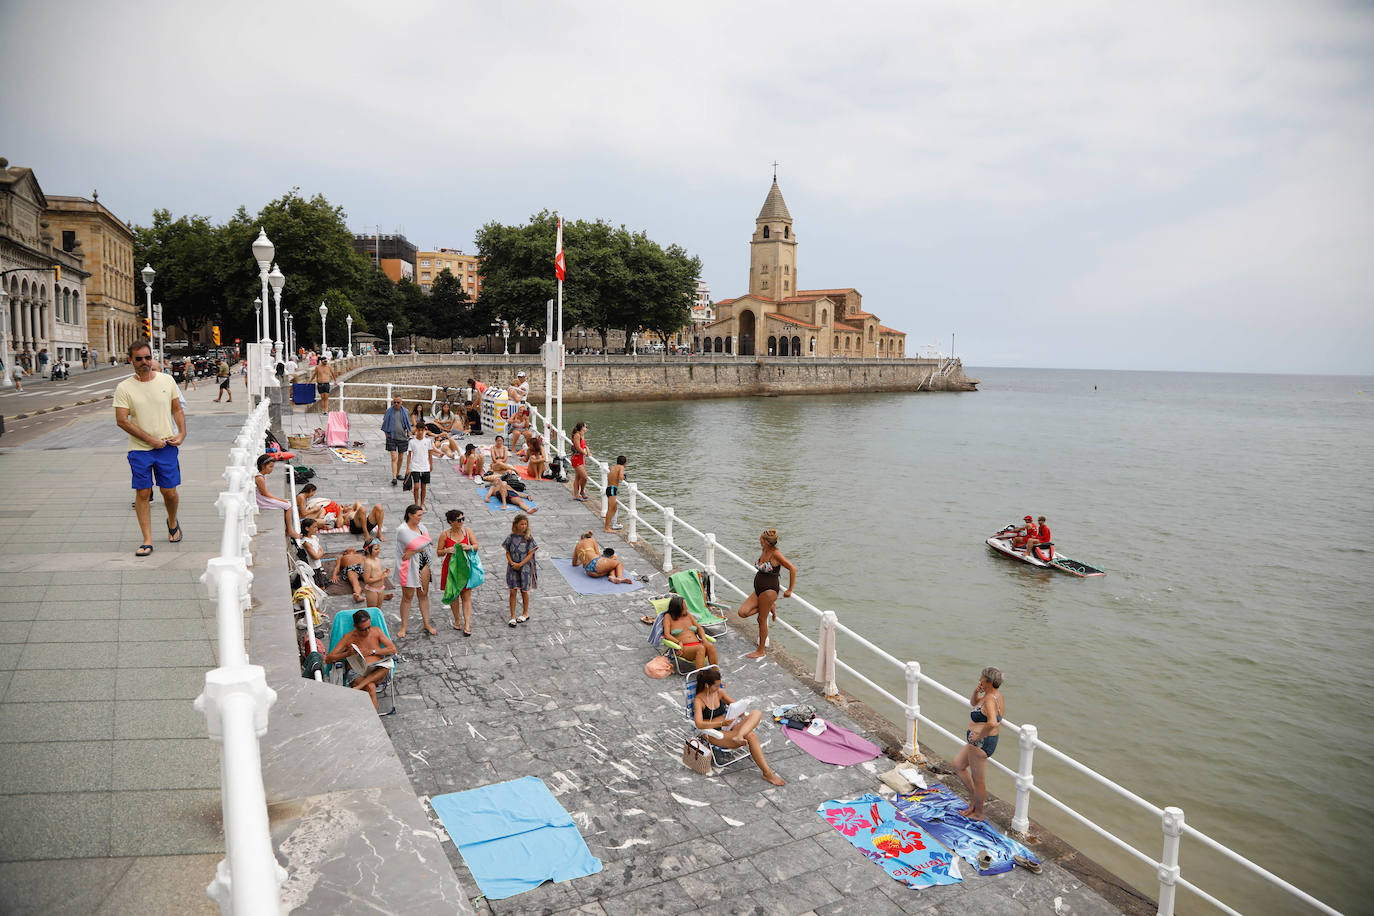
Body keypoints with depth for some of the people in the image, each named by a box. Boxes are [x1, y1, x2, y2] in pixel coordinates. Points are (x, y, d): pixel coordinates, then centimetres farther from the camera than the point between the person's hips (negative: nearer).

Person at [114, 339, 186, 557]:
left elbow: (178, 410, 12)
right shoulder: (124, 388, -3)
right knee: (142, 493, 0)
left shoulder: (167, 380, 5)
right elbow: (121, 421, -8)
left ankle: (172, 522, 34)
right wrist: (150, 439, -12)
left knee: (169, 491, 4)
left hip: (167, 446, 1)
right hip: (139, 449, -1)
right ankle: (147, 540, 6)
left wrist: (181, 434, -2)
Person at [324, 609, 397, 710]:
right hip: (358, 673, -2)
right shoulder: (348, 638, 4)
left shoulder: (376, 631, 10)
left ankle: (356, 688, -38)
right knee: (370, 687, -35)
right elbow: (328, 659, 1)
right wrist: (347, 654, -16)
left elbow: (393, 649, 5)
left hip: (378, 671, 2)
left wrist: (373, 651, -7)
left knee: (388, 663, -33)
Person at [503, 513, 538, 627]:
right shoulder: (511, 537, 1)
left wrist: (520, 564, -16)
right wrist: (511, 562, -12)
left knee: (524, 591, 9)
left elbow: (530, 554, -8)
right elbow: (507, 552, 5)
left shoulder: (529, 538, -5)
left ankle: (525, 613, 28)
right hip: (512, 567, 1)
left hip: (525, 567, -1)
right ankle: (512, 617, 6)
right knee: (513, 591, -1)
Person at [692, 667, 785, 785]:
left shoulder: (719, 692, 11)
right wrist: (722, 723, -27)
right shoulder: (698, 700, -8)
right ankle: (767, 773, -28)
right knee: (751, 737, -30)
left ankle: (739, 736, -45)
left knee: (757, 713, -20)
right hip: (714, 735, -7)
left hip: (728, 729, 7)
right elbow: (699, 724, -22)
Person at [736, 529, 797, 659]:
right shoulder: (764, 551, 7)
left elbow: (792, 569, -17)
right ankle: (770, 607, 14)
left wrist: (789, 590, -13)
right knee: (742, 612, -3)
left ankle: (761, 650, 16)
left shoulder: (776, 554, -17)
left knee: (762, 620, 1)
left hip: (769, 590, -9)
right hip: (759, 590, 9)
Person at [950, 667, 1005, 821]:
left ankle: (978, 813, 25)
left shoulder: (990, 700, -26)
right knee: (958, 765, 23)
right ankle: (973, 798, 33)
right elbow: (973, 703, 20)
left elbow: (992, 723, -43)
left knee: (978, 780, 7)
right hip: (977, 743, 10)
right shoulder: (995, 694, 5)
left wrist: (979, 736, -28)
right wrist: (976, 692, 0)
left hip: (981, 743, -10)